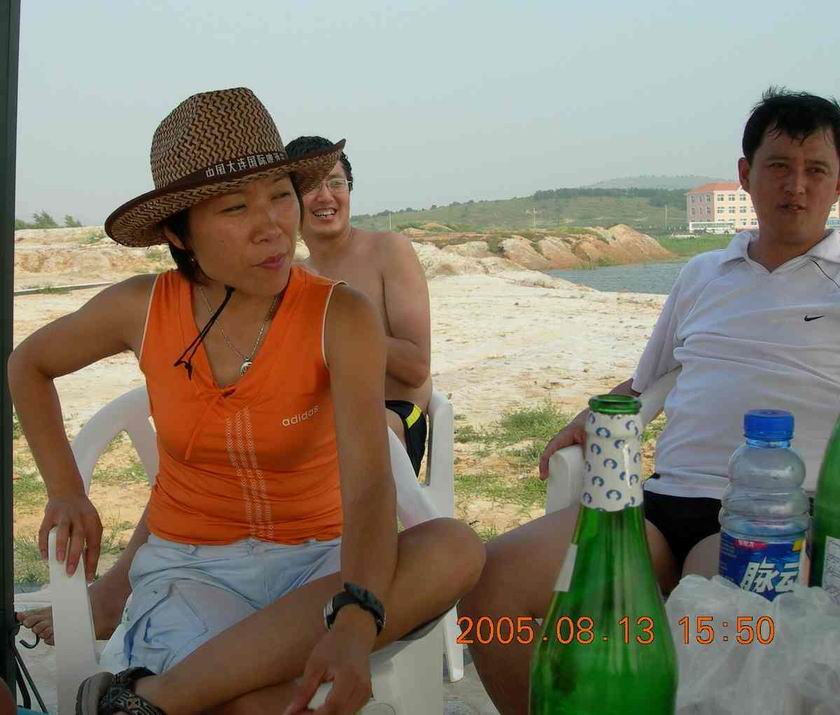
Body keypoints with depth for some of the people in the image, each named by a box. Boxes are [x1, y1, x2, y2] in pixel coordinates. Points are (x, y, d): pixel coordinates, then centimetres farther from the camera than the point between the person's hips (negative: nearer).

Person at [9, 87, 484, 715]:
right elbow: (28, 364, 16)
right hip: (187, 566, -2)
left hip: (314, 565, 2)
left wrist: (356, 620, -43)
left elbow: (369, 485, -25)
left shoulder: (342, 319, -12)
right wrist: (66, 492, 6)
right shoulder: (142, 309, -5)